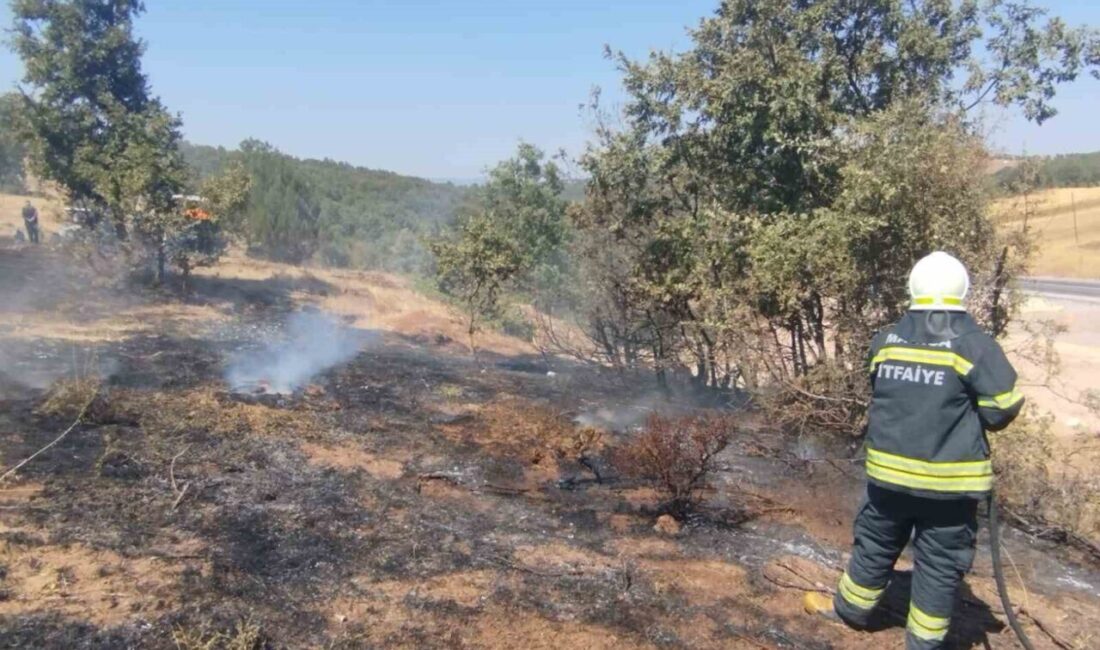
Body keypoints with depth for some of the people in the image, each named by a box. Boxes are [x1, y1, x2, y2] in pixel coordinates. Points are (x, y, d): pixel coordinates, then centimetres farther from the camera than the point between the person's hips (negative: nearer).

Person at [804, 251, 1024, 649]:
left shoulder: (885, 342, 0)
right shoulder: (976, 346, -12)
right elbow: (1002, 409, -10)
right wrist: (969, 413, 10)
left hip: (889, 472, 3)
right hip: (950, 482, -3)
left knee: (875, 545, 21)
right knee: (940, 564, 12)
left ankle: (851, 609, 39)